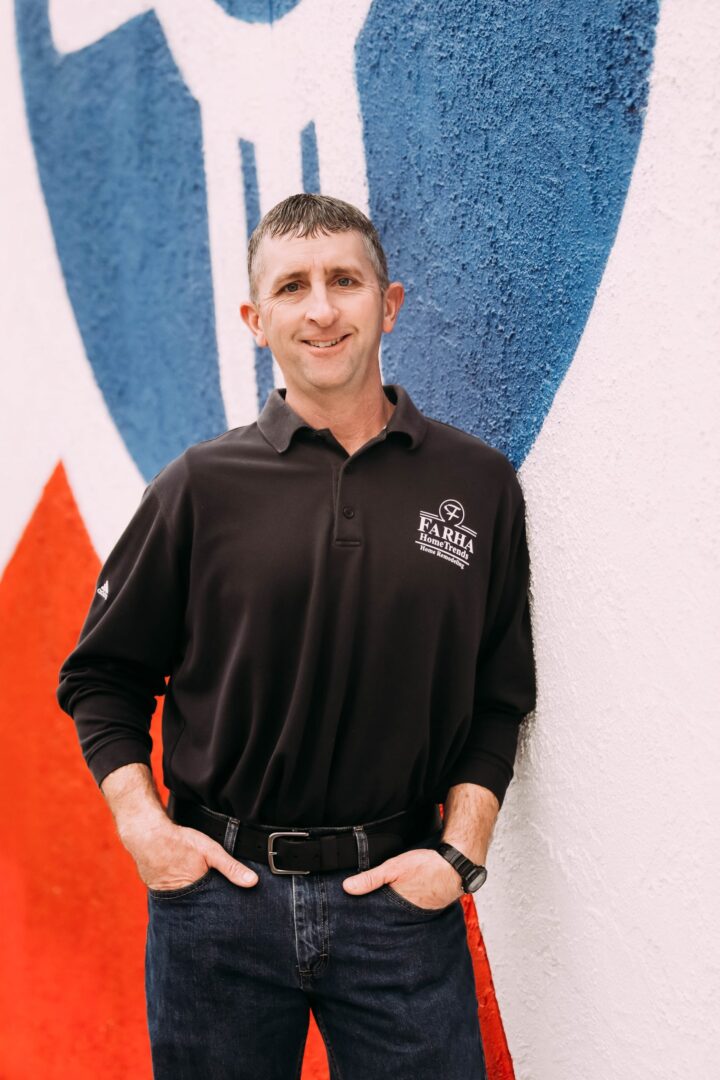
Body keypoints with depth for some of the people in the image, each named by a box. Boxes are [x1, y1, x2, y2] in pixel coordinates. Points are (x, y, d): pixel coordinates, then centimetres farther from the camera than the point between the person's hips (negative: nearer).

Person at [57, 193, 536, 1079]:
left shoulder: (478, 484, 1)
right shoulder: (200, 487, -2)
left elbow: (500, 697, 6)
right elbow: (101, 674, 6)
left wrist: (461, 850, -3)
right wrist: (140, 821, -5)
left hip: (400, 897, 1)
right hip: (216, 886, 0)